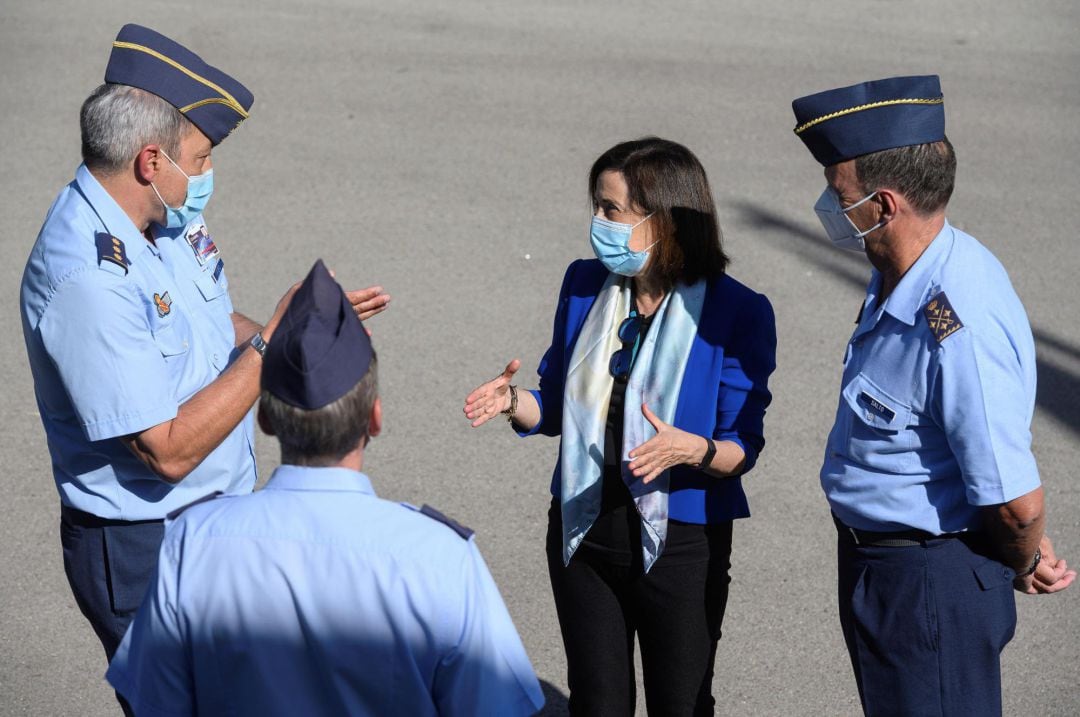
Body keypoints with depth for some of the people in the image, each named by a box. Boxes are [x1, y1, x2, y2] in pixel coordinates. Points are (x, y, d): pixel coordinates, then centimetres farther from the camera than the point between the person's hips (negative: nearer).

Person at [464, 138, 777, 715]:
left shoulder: (736, 314, -14)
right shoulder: (585, 286, 0)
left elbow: (743, 447, -12)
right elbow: (558, 407, 8)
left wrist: (693, 450, -33)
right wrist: (514, 402, -13)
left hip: (680, 543, -4)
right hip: (582, 534, 4)